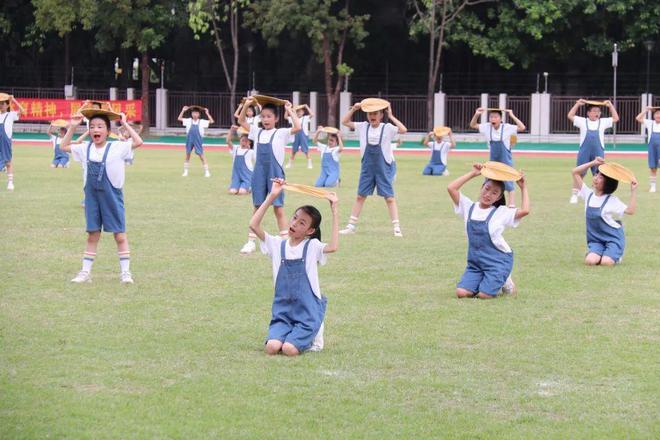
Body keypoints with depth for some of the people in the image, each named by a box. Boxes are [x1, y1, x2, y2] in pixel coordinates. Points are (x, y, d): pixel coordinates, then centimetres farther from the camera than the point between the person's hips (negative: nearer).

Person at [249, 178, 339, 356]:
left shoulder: (312, 246, -2)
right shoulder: (278, 245, 6)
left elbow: (333, 247, -24)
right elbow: (254, 225, -7)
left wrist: (334, 211, -21)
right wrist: (272, 197, -10)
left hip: (307, 312, -3)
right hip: (283, 311, 3)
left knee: (289, 349, -24)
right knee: (272, 347, -22)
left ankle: (312, 337, 9)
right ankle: (295, 335, 12)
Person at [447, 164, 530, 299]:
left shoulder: (501, 212, -5)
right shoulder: (469, 207, 3)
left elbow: (524, 211, -19)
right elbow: (451, 188, -5)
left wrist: (523, 188, -9)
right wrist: (473, 174, -5)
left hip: (497, 262, -4)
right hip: (475, 262, 4)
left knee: (485, 295, -19)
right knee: (462, 293, -14)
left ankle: (504, 281, 14)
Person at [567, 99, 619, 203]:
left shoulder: (603, 122, 8)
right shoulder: (583, 121, 3)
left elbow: (616, 118, 9)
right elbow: (570, 116, -1)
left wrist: (610, 106, 3)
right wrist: (577, 104, -3)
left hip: (598, 153, 2)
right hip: (584, 152, -2)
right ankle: (574, 195, 5)